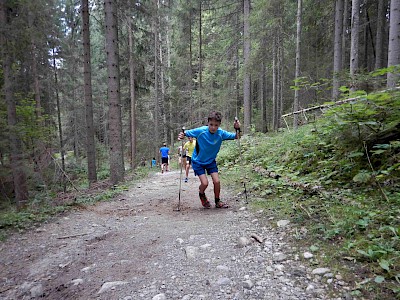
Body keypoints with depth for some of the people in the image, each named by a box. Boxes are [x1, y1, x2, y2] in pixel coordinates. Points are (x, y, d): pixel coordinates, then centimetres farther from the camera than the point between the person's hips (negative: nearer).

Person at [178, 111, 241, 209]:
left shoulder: (221, 133, -18)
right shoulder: (200, 131, -25)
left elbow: (236, 137, -9)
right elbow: (185, 133, -16)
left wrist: (237, 129, -28)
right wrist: (182, 136, -38)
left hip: (211, 161, 3)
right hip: (198, 161, -3)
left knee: (217, 181, -6)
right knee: (205, 183, -14)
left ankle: (217, 202, 20)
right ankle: (201, 194, 23)